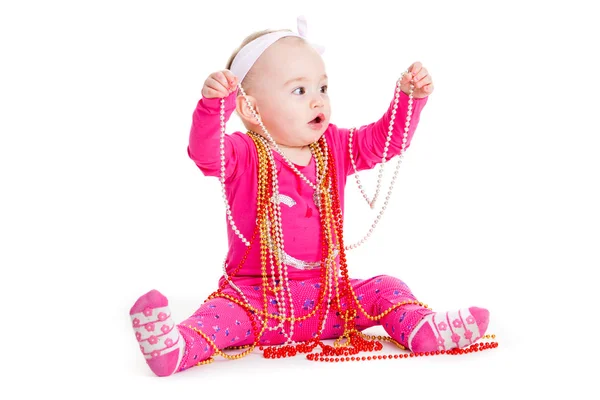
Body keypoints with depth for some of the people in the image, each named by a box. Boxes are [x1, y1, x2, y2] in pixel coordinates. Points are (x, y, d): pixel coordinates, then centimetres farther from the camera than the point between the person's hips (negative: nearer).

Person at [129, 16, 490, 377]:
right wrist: (215, 104, -46)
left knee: (385, 289, -8)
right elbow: (206, 153, -28)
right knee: (223, 312, -31)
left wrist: (410, 96, -8)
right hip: (257, 298, -5)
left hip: (328, 295, 5)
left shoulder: (335, 148, 7)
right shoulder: (244, 157, -8)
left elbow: (386, 139, 8)